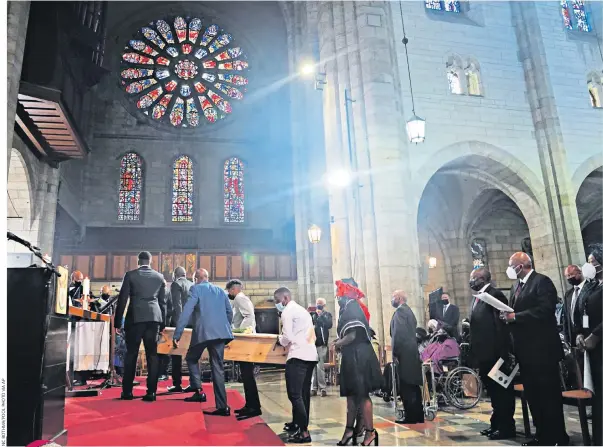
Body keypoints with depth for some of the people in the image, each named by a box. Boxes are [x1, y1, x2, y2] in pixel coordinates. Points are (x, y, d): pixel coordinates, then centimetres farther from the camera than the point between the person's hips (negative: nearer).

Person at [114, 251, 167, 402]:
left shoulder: (130, 275, 2)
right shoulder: (159, 277, 9)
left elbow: (123, 299, 0)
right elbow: (163, 301, 10)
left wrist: (118, 322, 5)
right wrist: (162, 323, 15)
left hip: (135, 318, -2)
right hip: (154, 318, 2)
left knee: (131, 354, 7)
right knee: (152, 355, 4)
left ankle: (127, 391, 10)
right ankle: (151, 392, 3)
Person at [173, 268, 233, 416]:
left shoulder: (196, 289, 2)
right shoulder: (221, 290, 18)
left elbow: (186, 312, -7)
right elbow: (229, 312, 19)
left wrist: (177, 335, -7)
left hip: (203, 332, -5)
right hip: (220, 333, 5)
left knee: (191, 359, 20)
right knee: (218, 368, 8)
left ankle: (198, 390, 4)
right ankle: (222, 406, 5)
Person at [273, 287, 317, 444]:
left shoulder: (287, 312, -6)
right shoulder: (303, 310, 22)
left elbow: (287, 337, -14)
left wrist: (280, 339, 7)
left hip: (298, 356, -10)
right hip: (311, 355, 10)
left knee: (294, 394, -7)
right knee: (303, 393, 17)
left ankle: (304, 432, -8)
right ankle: (298, 424, 28)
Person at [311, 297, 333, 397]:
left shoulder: (327, 315, 8)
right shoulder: (312, 314, 12)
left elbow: (329, 325, -10)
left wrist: (321, 315, -10)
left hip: (321, 344, -2)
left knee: (320, 367, -7)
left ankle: (322, 388, 1)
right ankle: (314, 388, 6)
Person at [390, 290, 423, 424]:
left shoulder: (400, 311, -11)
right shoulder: (408, 310, 19)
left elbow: (398, 333, -20)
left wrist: (395, 353, -17)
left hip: (404, 353, -10)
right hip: (412, 352, 10)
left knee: (406, 387, -5)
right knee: (413, 385, 12)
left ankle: (411, 417, -1)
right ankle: (418, 416, 18)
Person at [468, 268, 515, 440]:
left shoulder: (495, 295, -14)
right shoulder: (477, 298, 14)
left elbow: (501, 325, -20)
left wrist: (502, 353, -21)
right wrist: (473, 350, 13)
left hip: (495, 353, -9)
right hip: (483, 354, 9)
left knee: (502, 390, 4)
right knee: (493, 390, 19)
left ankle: (506, 427, 16)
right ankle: (496, 423, 31)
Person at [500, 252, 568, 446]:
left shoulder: (542, 281, -11)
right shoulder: (516, 285, 15)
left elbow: (545, 310, -22)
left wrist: (515, 316, -20)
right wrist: (507, 315, -4)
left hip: (542, 348, -9)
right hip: (525, 349, 9)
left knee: (549, 394, 1)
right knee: (532, 394, 14)